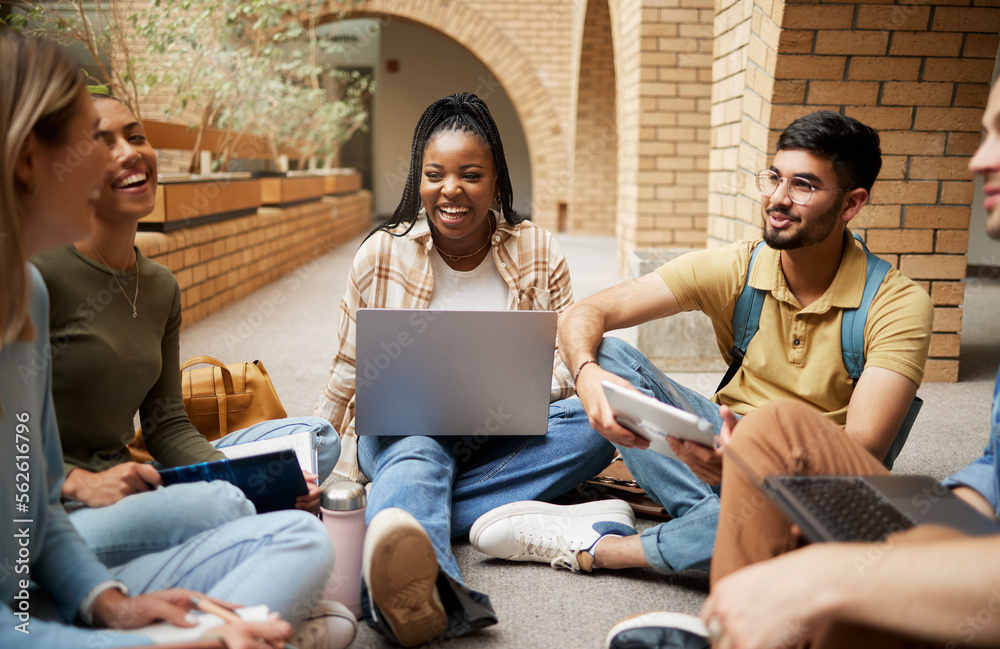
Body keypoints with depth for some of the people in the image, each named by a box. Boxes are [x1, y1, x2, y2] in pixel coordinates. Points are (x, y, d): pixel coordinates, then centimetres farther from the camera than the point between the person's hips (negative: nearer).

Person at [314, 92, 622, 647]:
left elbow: (565, 362, 2)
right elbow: (348, 373, 8)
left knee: (595, 423, -27)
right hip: (403, 429, -2)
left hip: (505, 437, 2)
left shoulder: (539, 254, 3)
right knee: (416, 453, -37)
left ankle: (400, 522, -34)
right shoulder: (381, 255, 1)